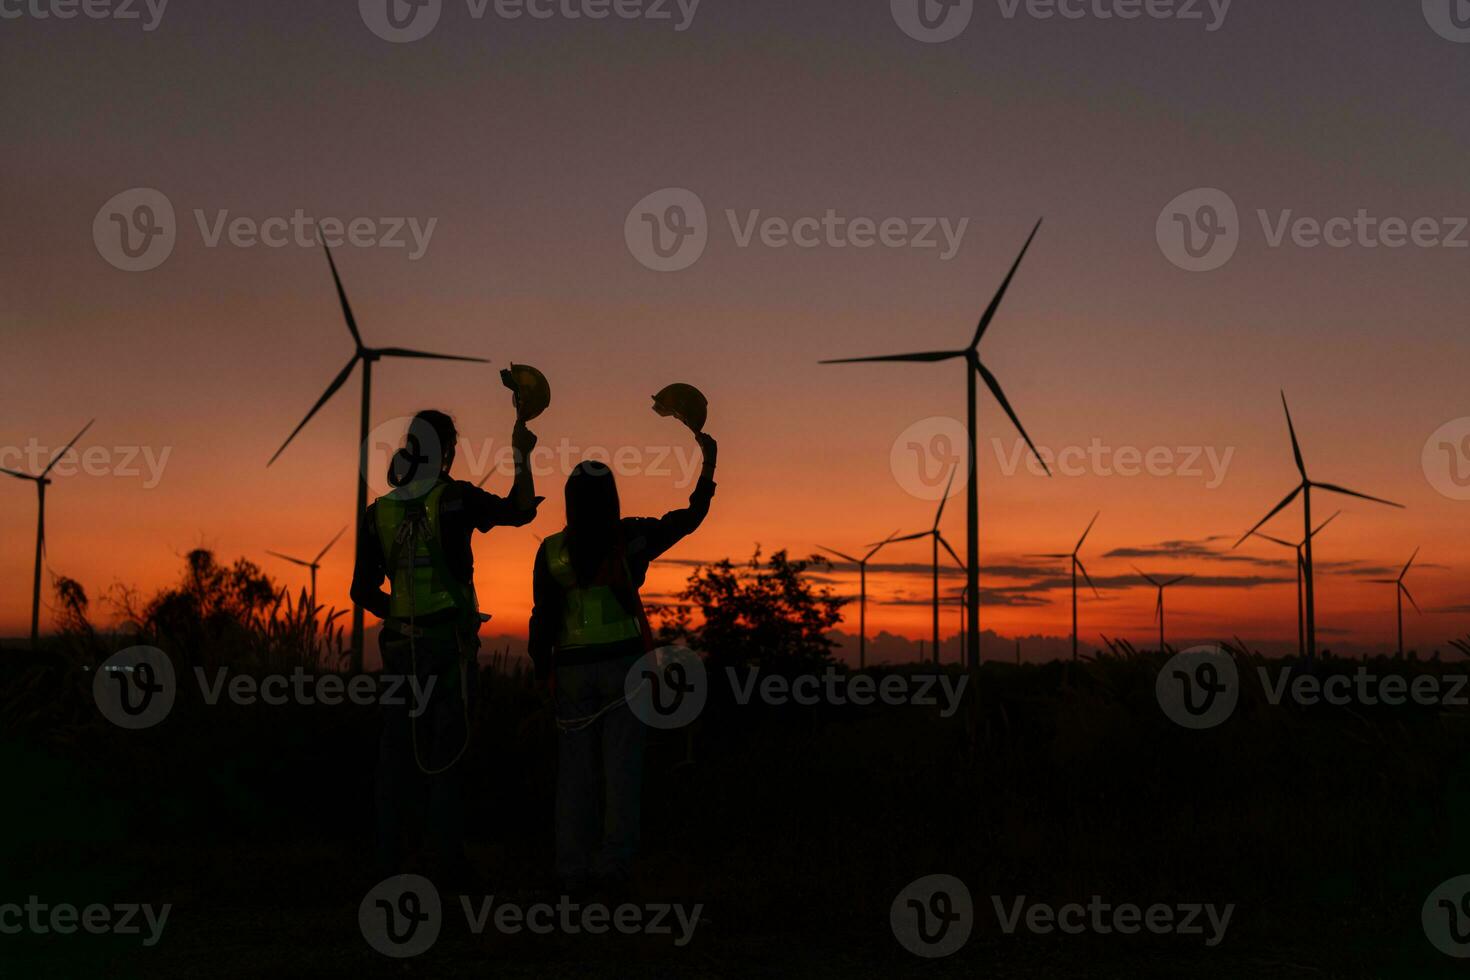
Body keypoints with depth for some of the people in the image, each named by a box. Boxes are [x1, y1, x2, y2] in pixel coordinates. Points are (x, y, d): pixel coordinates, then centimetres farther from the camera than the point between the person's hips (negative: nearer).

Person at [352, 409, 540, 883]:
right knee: (446, 745, 3)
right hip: (450, 639, -4)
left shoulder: (378, 511, 5)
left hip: (401, 643, 4)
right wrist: (522, 457, 12)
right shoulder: (456, 498, -8)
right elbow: (520, 510, 6)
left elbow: (363, 592, 7)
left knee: (398, 746, 10)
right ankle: (443, 852, 4)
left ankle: (389, 856, 15)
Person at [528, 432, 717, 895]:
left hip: (573, 667, 1)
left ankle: (574, 870, 6)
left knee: (576, 769, 7)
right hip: (624, 662, -1)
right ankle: (613, 868, 1)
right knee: (621, 767, 2)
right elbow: (691, 517, 7)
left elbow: (543, 617, -2)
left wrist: (542, 672, 7)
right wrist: (708, 461, 14)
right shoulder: (634, 537, -3)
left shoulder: (552, 550, -2)